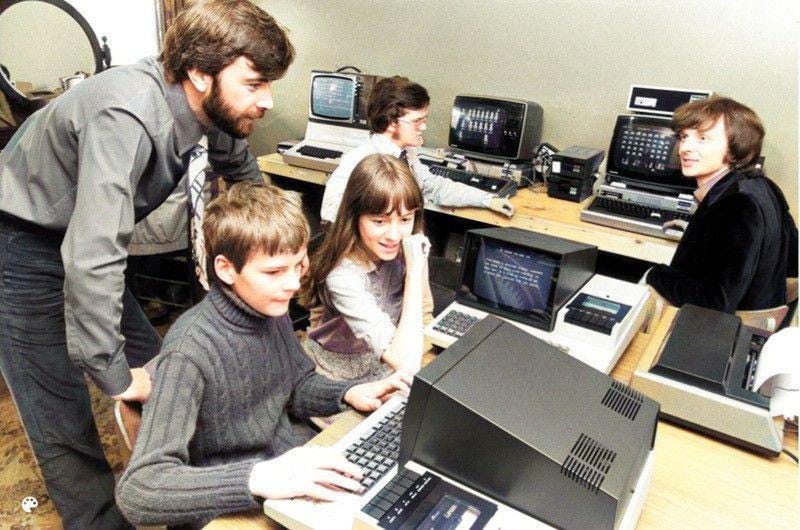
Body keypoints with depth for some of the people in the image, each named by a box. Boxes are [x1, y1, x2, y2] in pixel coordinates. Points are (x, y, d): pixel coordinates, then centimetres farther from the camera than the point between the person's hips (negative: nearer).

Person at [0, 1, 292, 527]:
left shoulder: (213, 104, -10)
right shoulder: (126, 116, -34)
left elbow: (244, 174, 11)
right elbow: (91, 260, -39)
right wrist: (115, 376, -29)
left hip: (82, 239, 7)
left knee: (162, 378, 11)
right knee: (66, 429, -4)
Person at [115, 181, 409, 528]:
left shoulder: (272, 310, -4)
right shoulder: (191, 352, -24)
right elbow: (138, 490, -28)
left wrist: (348, 393, -6)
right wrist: (258, 478, -38)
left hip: (294, 469, 6)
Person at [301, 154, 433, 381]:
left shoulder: (409, 249, -11)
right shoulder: (343, 276, -29)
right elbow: (406, 364, -34)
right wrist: (414, 268, -33)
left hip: (386, 370, 5)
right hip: (338, 383, -5)